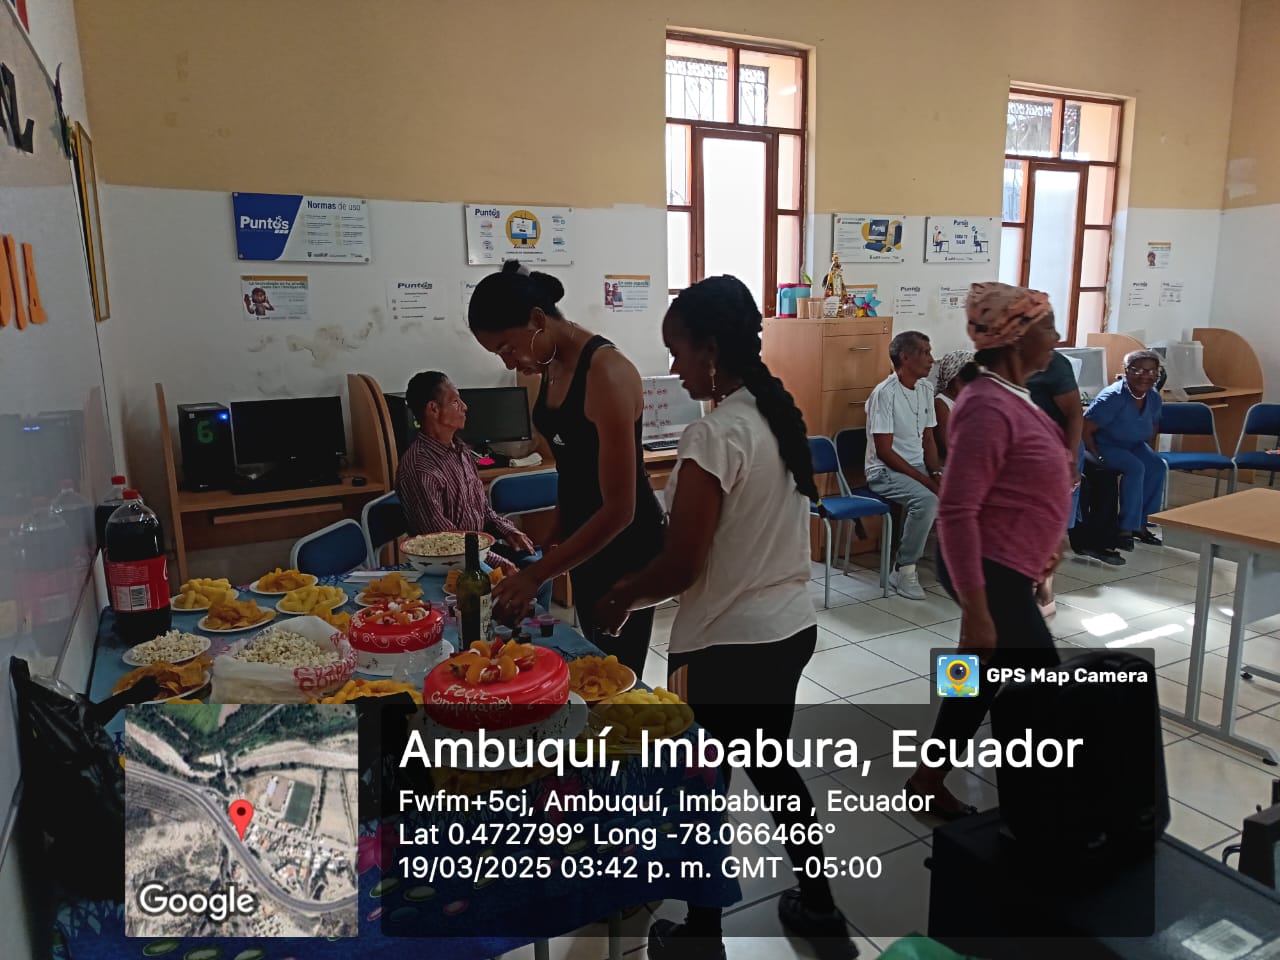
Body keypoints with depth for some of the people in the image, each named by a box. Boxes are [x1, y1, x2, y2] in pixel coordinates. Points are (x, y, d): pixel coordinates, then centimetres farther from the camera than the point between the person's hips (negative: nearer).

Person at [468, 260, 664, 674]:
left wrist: (536, 573, -24)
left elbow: (619, 510, -26)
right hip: (583, 537, 8)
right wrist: (556, 540, 20)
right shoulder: (552, 365, 1)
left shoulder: (606, 373, -25)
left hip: (624, 545, -8)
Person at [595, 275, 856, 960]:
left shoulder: (714, 436, -23)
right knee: (771, 767, 26)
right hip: (791, 626, 8)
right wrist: (639, 586, 16)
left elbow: (679, 567, -22)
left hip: (725, 646, -8)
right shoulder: (781, 416, 4)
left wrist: (623, 598, -2)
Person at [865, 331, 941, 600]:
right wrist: (924, 479, -21)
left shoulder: (926, 389, 6)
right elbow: (884, 451, -19)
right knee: (927, 499, -33)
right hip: (885, 471, -7)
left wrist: (936, 472, -6)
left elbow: (928, 439, 12)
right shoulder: (884, 393, -17)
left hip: (918, 466, 7)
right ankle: (904, 570, -17)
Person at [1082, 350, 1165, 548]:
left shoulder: (1154, 398, -4)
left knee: (1157, 466, -17)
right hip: (1103, 445, -7)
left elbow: (1154, 425, 17)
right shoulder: (1113, 397, -27)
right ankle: (1126, 528, -20)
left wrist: (1148, 451, 8)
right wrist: (1096, 457, -26)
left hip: (1133, 445, 7)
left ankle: (1141, 524, -5)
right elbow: (1084, 430, -25)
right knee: (1135, 468, -29)